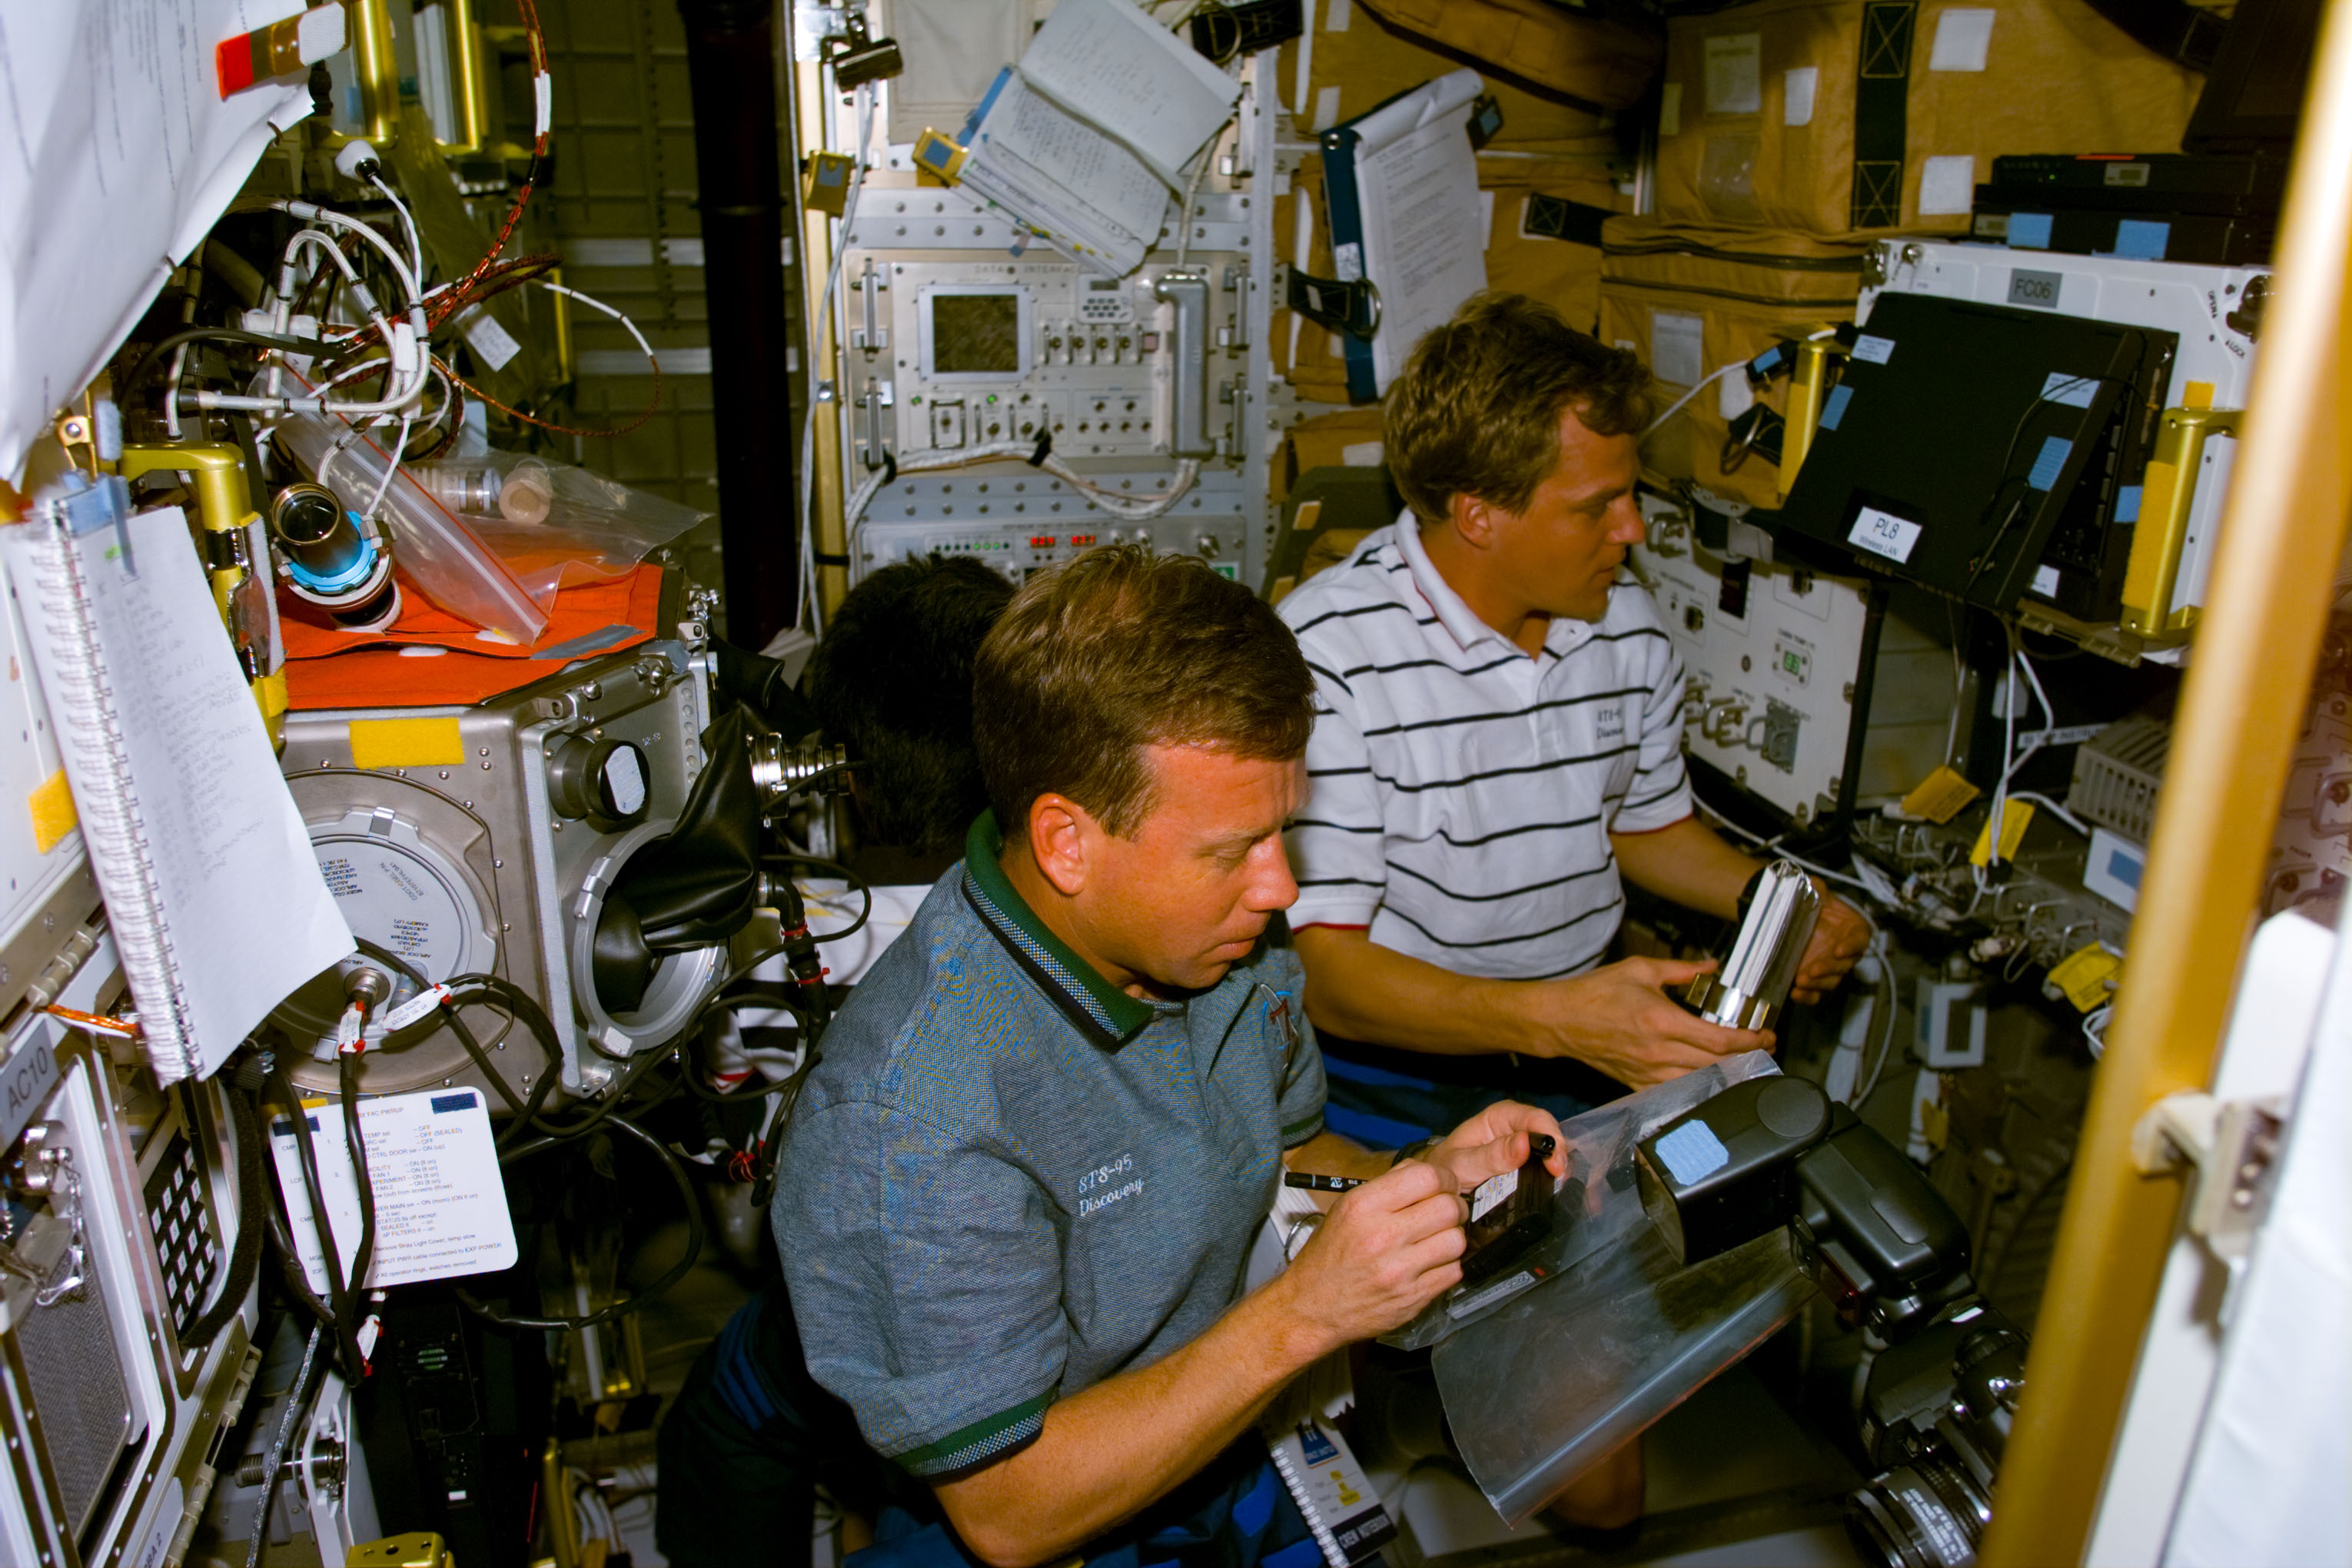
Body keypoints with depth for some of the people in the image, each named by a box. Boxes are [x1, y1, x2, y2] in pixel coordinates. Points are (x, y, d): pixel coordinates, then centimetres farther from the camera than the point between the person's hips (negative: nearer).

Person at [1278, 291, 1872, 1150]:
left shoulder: (1628, 620, 4)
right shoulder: (1325, 656, -19)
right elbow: (1326, 971, -21)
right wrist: (1554, 1017, -34)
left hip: (1605, 1033, 6)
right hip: (1401, 1063, -6)